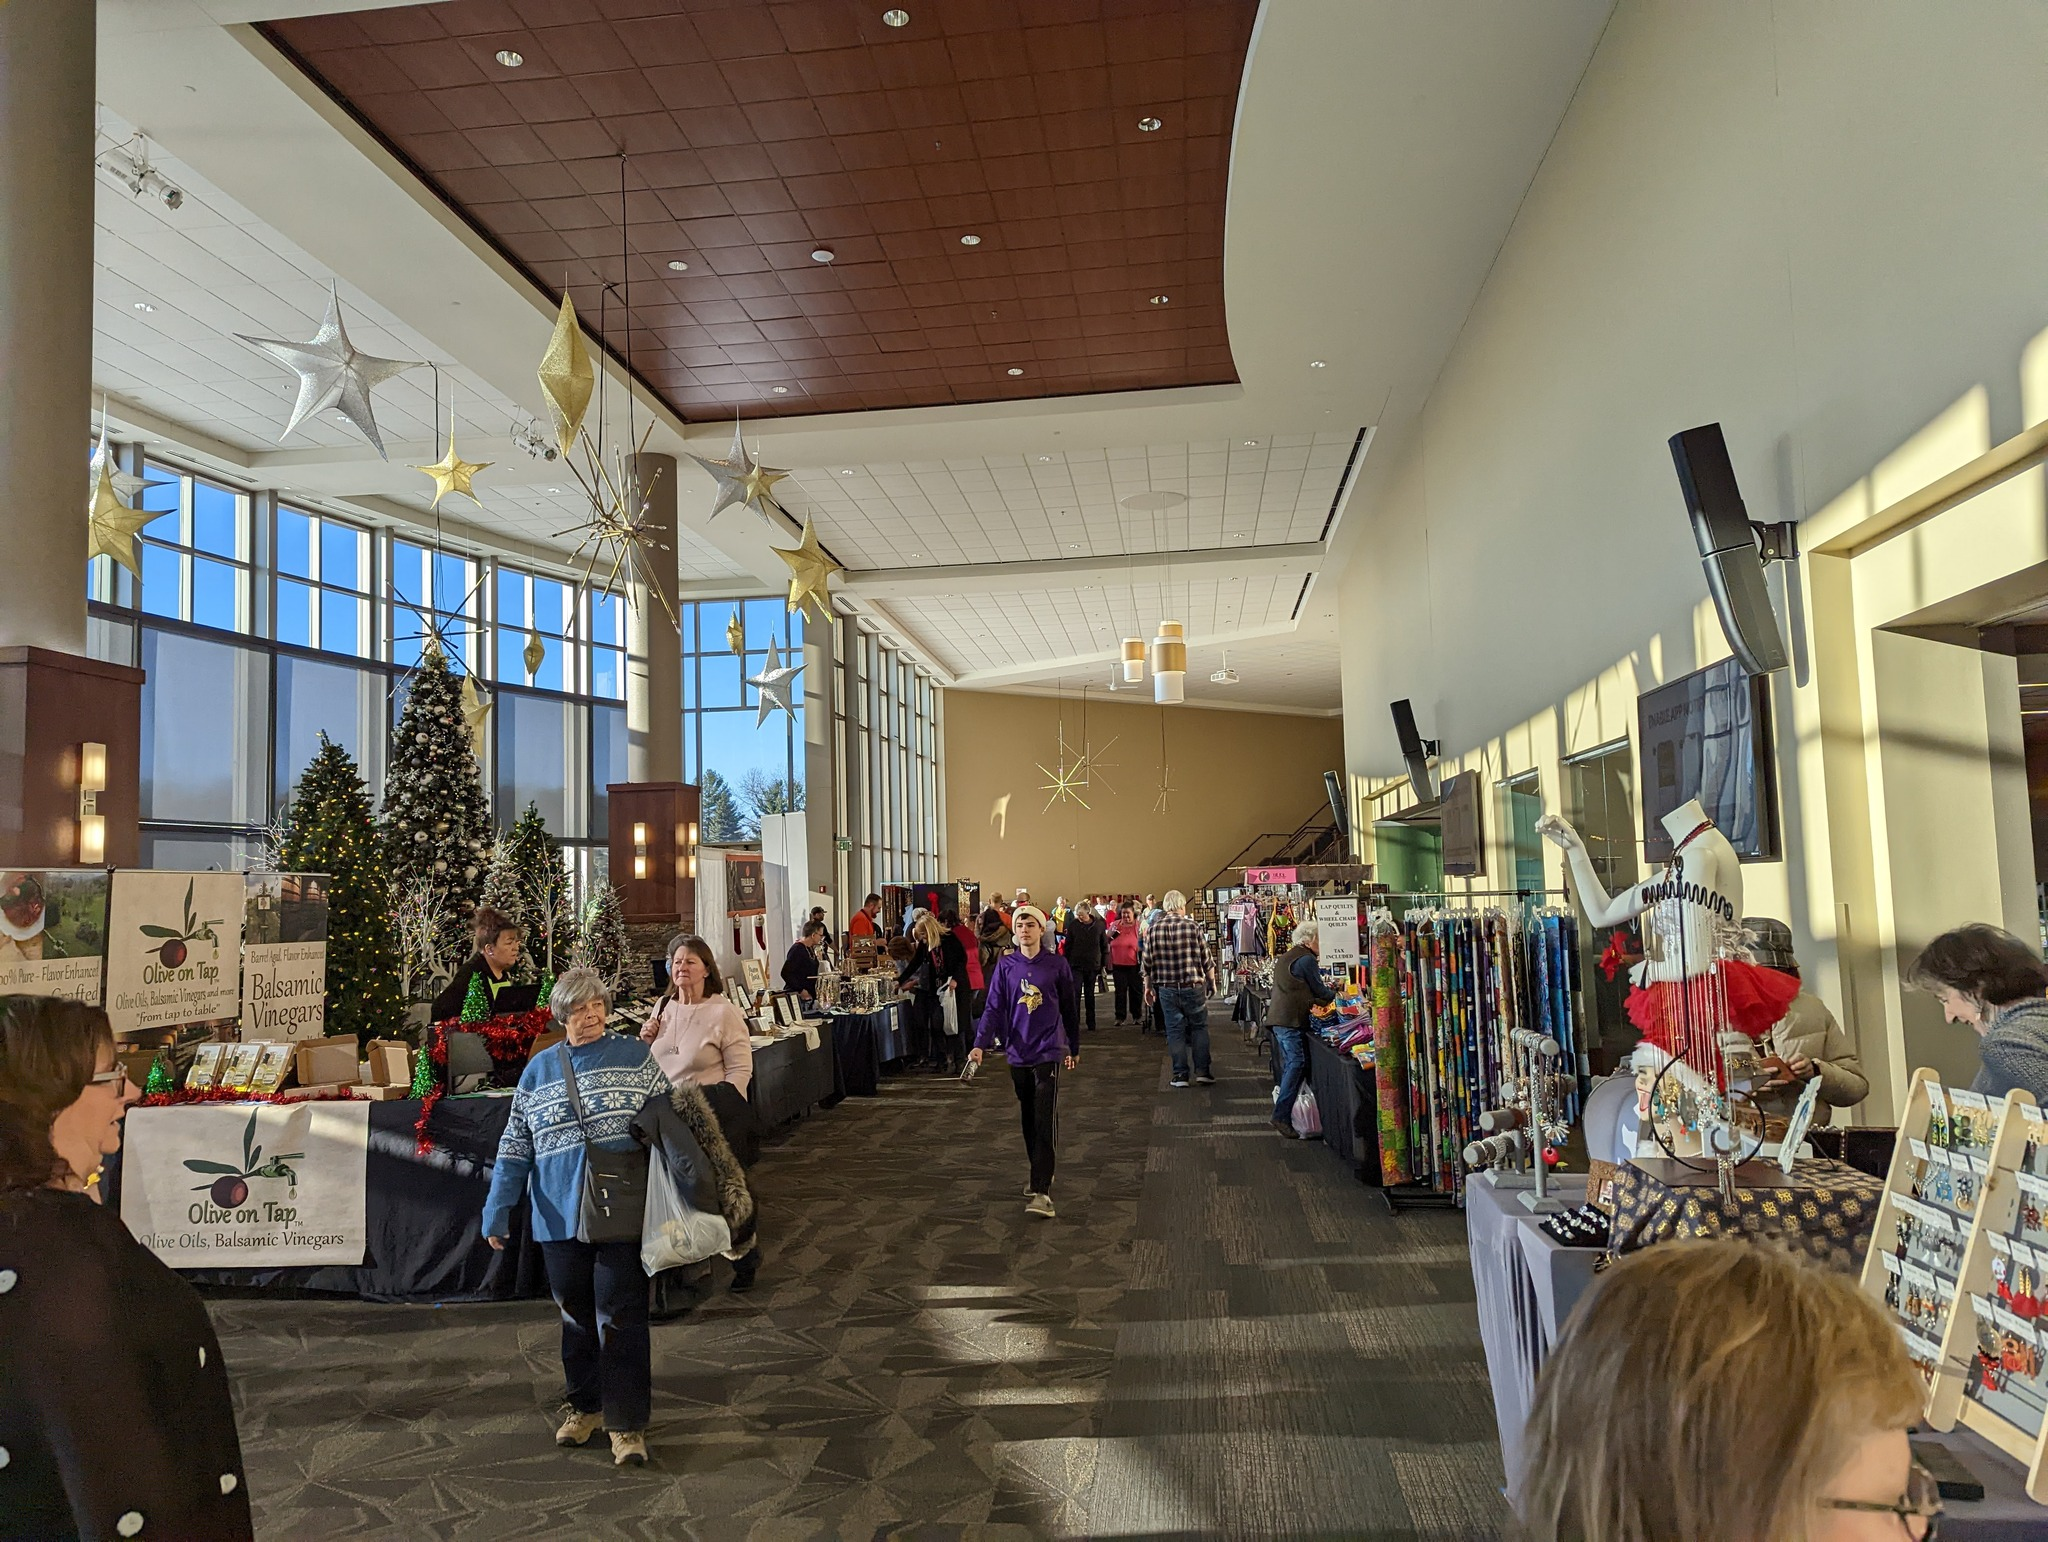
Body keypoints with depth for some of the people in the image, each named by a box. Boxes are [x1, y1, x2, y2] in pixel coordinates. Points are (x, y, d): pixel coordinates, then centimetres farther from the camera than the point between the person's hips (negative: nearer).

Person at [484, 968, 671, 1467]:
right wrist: (498, 1211, 4)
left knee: (619, 1316, -3)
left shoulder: (634, 1056, 2)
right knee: (575, 1314, 14)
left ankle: (627, 1424, 6)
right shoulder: (538, 1070, 8)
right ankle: (586, 1404, 33)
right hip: (560, 1215, 3)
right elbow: (515, 1146, 9)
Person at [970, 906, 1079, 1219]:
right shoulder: (1005, 966, 2)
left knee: (1045, 1122, -10)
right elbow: (994, 1008, -1)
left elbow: (1070, 1008, 7)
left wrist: (1073, 1048, 14)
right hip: (1018, 1053, 3)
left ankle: (1041, 1190, -12)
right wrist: (981, 1044, -14)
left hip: (1048, 1052, -3)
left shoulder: (1057, 965, -2)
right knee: (1028, 1120, 14)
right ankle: (1041, 1173, 32)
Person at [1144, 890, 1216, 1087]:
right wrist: (1212, 982, 11)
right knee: (1199, 1027, 12)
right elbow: (1206, 960, -3)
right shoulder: (1192, 926, -8)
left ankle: (1180, 1075, 10)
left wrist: (1148, 986, 15)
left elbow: (1148, 963, 3)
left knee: (1175, 1030, 9)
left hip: (1166, 989, 2)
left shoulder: (1153, 929, -2)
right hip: (1193, 987, -2)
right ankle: (1202, 1071, 9)